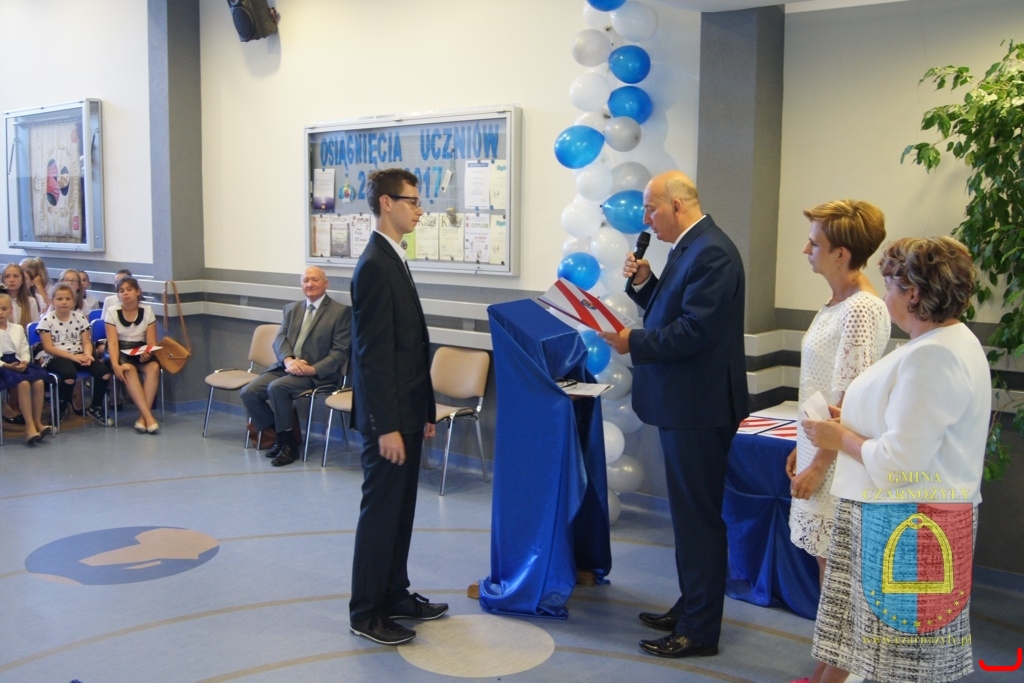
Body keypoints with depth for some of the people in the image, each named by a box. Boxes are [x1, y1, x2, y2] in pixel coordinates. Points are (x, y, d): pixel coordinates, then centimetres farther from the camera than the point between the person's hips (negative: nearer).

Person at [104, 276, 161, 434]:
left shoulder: (147, 311, 4)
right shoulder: (112, 312, 0)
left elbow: (151, 342, 0)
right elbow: (112, 342, -9)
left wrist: (148, 353, -24)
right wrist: (115, 365, -26)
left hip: (141, 352, 2)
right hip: (121, 352, -2)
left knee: (154, 367, -32)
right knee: (128, 369, -36)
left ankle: (143, 417, -33)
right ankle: (148, 415, -41)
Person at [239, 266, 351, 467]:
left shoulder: (341, 312, -1)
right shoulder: (292, 309, 18)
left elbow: (339, 352, -7)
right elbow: (279, 339, 7)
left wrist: (313, 369, -21)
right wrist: (288, 360, -16)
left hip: (317, 373, -6)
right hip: (286, 367, 6)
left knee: (277, 387, -30)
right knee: (249, 392, -13)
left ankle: (289, 444, -13)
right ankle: (281, 436, 6)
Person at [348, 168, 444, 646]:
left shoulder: (394, 261, 13)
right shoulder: (375, 266, -17)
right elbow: (372, 354, -21)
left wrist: (423, 411, 16)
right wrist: (387, 426, -21)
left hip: (406, 410, 9)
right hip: (387, 415, -9)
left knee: (400, 508, 17)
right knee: (380, 511, 1)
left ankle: (394, 594, 29)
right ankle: (365, 612, 13)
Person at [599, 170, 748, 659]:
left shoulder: (711, 252, -19)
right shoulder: (689, 247, 13)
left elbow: (694, 330, -25)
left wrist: (634, 342, -17)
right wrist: (644, 282, 2)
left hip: (698, 408, -10)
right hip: (683, 403, 10)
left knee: (698, 516, 0)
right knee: (690, 513, 19)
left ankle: (700, 630, 12)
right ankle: (690, 607, 34)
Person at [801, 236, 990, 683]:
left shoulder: (934, 356, -23)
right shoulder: (941, 341, 11)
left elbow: (899, 462, -26)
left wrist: (840, 438, -11)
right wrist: (852, 421, 12)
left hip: (910, 527, -10)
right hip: (890, 517, 10)